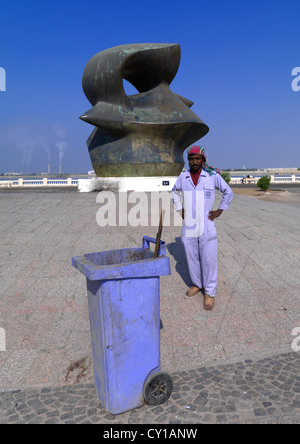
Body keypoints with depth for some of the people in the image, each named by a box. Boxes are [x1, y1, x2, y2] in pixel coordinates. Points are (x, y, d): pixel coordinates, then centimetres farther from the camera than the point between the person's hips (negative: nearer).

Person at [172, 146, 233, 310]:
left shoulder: (213, 175, -5)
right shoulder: (183, 176, 3)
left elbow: (228, 192, 8)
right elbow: (175, 192, 23)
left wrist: (220, 211, 3)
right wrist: (180, 209, 14)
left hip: (206, 225, -3)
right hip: (188, 226, 3)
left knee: (209, 259, 0)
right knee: (192, 258, 13)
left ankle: (209, 292, 14)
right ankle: (197, 284, 33)